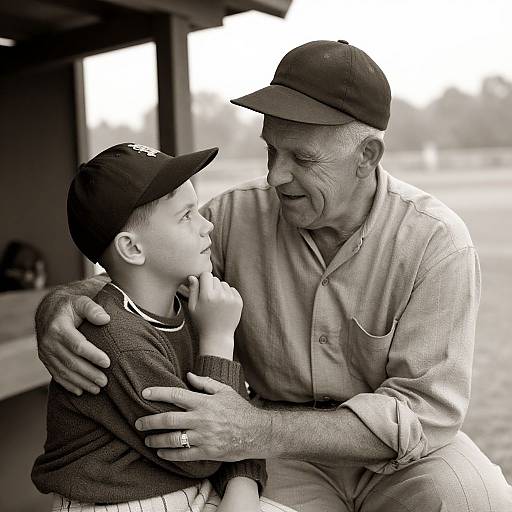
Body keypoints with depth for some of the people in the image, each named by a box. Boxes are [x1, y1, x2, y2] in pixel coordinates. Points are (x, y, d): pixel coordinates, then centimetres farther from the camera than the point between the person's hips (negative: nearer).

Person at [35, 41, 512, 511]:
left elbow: (426, 410, -21)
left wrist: (261, 432, -32)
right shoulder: (237, 215, -10)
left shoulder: (437, 243, -18)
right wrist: (59, 304, -24)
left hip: (400, 454, -1)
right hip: (288, 459, 2)